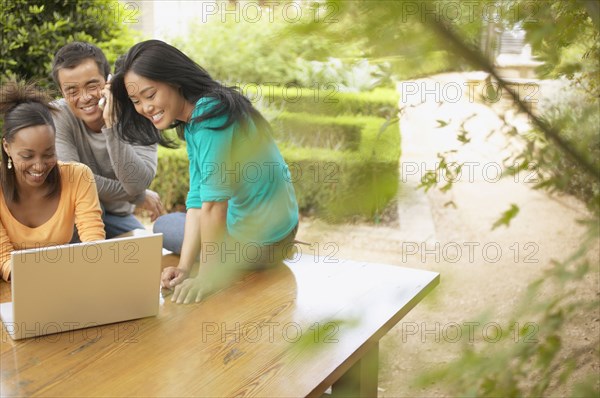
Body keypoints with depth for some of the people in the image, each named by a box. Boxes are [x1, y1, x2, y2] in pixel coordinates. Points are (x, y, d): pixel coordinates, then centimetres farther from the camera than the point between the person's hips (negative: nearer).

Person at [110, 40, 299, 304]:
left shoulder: (211, 113, -24)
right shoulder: (191, 125, 5)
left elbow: (214, 201, -28)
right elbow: (197, 199, 0)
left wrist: (206, 277, -23)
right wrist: (184, 267, -10)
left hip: (263, 240, -9)